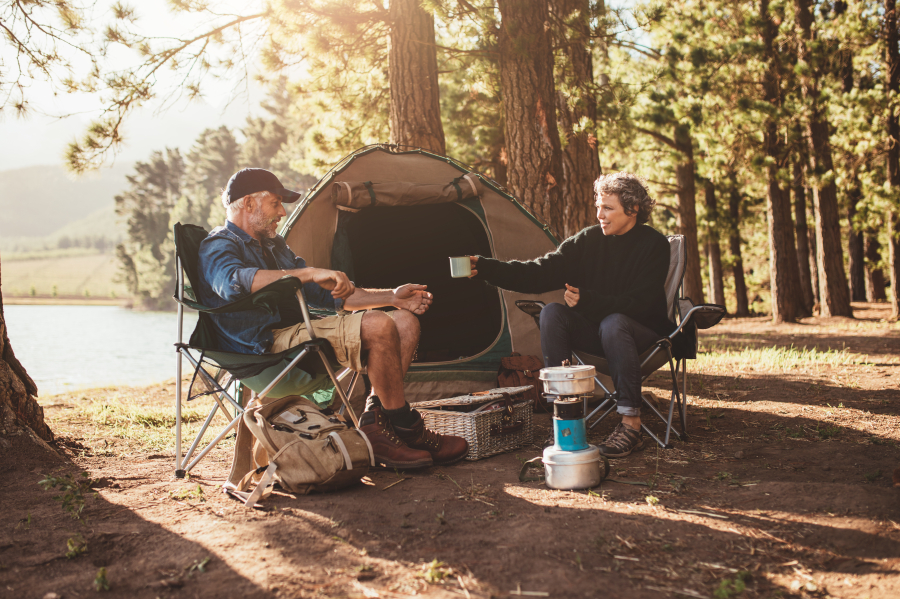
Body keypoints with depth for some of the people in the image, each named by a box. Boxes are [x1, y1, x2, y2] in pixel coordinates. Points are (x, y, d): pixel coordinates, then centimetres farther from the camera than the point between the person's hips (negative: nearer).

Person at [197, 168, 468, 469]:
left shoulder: (274, 244, 26)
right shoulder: (218, 247, -3)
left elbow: (328, 294, 26)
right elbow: (234, 281, -30)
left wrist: (392, 297, 16)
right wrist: (310, 272, -34)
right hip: (264, 348, -10)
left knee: (406, 320, 0)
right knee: (378, 326, -26)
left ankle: (373, 423, -11)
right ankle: (407, 430, -13)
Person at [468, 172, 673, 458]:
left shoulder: (654, 245, -11)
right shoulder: (588, 240, 0)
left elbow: (639, 304, -20)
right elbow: (540, 272, -6)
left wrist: (586, 301, -30)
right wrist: (486, 268, -17)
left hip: (643, 333, -4)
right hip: (597, 332, 5)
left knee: (613, 323, -37)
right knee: (552, 313, -21)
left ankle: (631, 424, -29)